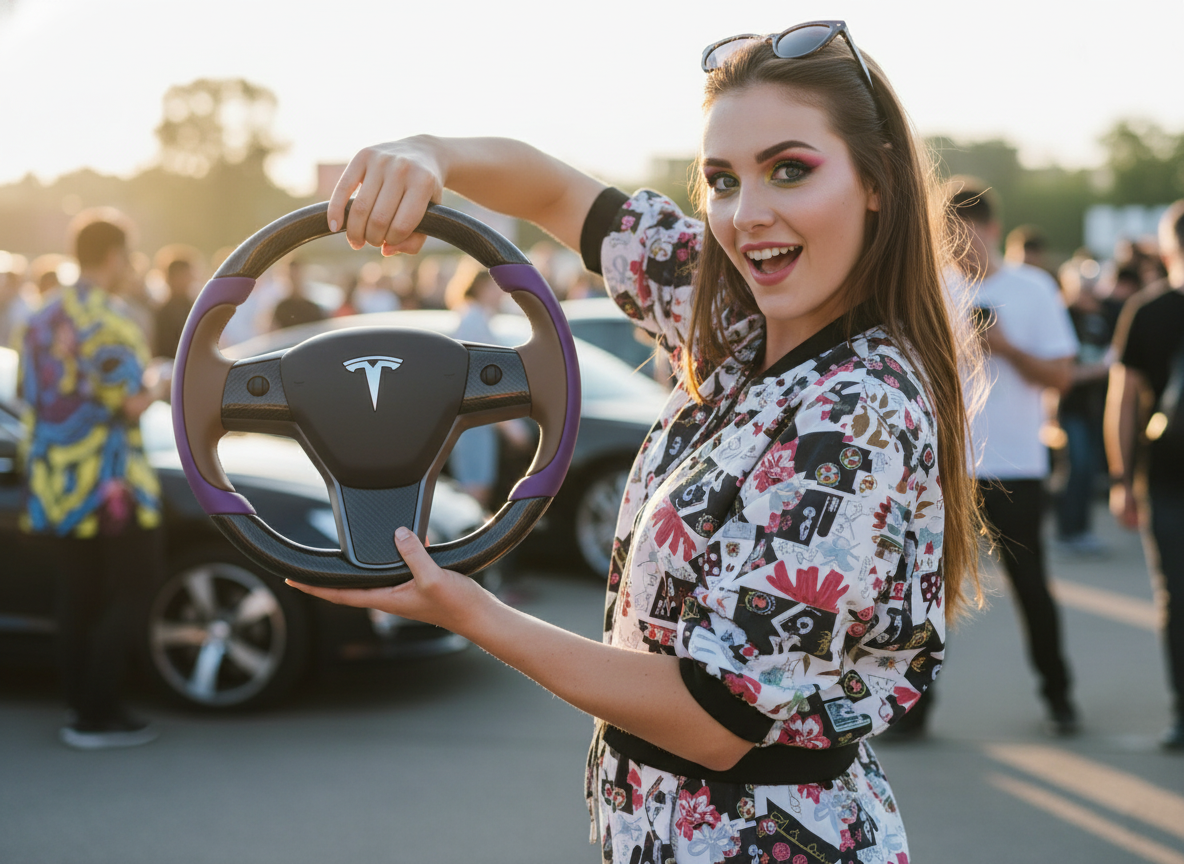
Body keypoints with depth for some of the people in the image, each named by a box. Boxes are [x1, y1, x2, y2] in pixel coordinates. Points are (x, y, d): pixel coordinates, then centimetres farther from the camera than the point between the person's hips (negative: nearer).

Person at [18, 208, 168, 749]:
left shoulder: (40, 318, 12)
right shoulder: (109, 319, -13)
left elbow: (31, 397, 17)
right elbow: (133, 402, -19)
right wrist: (159, 384, 1)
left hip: (53, 487, 8)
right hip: (107, 487, -8)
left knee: (78, 597, 13)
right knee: (127, 594, 0)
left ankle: (82, 708, 18)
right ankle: (98, 718, -1)